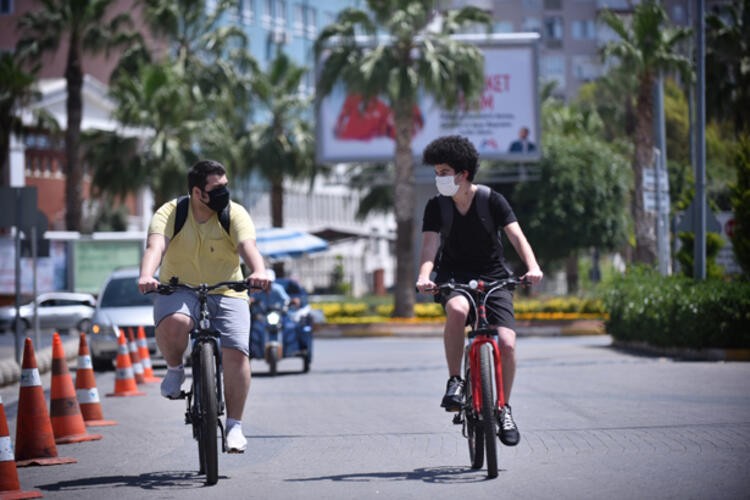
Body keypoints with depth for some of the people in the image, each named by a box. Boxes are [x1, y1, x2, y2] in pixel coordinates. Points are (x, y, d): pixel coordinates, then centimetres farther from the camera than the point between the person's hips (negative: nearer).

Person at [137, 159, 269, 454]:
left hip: (227, 294, 2)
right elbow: (155, 246, -24)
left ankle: (234, 425, -4)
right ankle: (175, 369, -3)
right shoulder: (169, 214, -7)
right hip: (179, 290, -1)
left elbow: (248, 246, -22)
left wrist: (258, 273, -44)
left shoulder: (235, 214, -4)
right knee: (172, 325, -36)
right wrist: (146, 276, -46)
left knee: (236, 352, -17)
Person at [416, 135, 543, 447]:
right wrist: (424, 276, -38)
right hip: (454, 276, 0)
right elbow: (429, 244, -17)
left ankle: (503, 408, 4)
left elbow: (516, 236, -19)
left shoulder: (491, 200, -9)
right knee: (457, 309, -37)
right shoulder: (436, 206, -6)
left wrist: (532, 266, -37)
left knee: (507, 343, -17)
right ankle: (454, 381, -20)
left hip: (493, 278, 0)